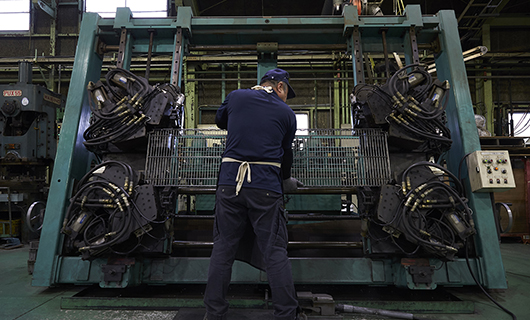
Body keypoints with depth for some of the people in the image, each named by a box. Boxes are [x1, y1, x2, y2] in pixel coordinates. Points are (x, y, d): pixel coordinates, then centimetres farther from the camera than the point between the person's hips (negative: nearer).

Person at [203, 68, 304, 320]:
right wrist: (287, 181, 35)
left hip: (230, 182, 2)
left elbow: (219, 121, 30)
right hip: (266, 186, -1)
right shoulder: (286, 113, 9)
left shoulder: (236, 96, 11)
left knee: (223, 248, 10)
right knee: (275, 252, 5)